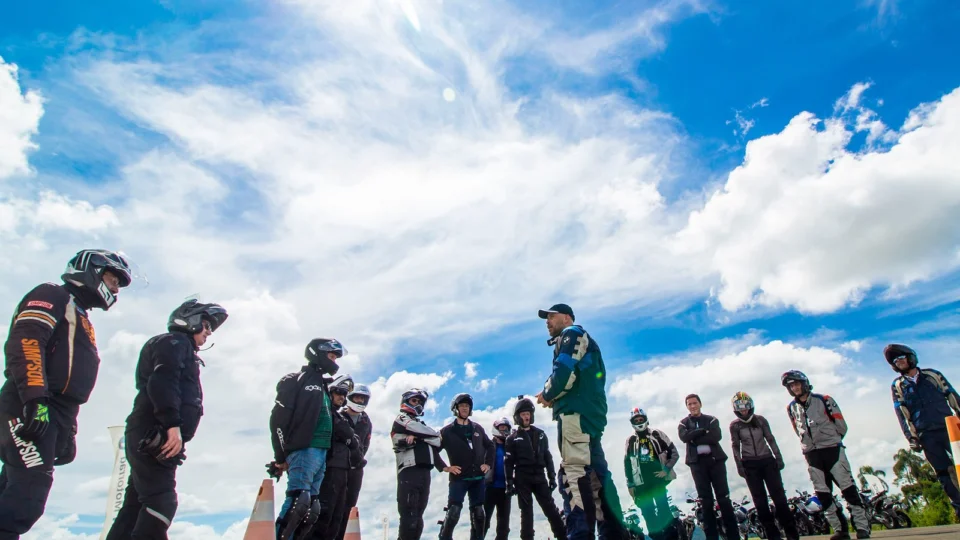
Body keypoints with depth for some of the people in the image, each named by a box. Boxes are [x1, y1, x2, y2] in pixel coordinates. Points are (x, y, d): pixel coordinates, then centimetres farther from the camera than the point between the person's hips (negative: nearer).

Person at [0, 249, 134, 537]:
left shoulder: (81, 319, 28)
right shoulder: (53, 296, 2)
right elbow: (24, 342, -16)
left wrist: (68, 432, 20)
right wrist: (35, 400, -27)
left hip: (53, 417, 9)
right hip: (30, 411, -9)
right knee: (28, 494, -16)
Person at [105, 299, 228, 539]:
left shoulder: (181, 349, 29)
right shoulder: (175, 342, -2)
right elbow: (163, 381, -19)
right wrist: (172, 424, -28)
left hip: (148, 438, 10)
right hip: (155, 435, -10)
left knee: (137, 504, 11)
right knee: (161, 502, -16)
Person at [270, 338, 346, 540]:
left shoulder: (324, 386, 23)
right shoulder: (296, 380, -2)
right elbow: (278, 419, -8)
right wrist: (281, 456, -9)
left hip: (322, 453, 8)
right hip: (304, 451, -8)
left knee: (311, 506, 5)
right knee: (298, 501, -16)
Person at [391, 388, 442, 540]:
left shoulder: (421, 425, 27)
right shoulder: (401, 419, 4)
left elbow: (437, 443, 8)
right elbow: (434, 434, -10)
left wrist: (416, 437, -7)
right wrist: (434, 434, 12)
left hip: (424, 472, 7)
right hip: (409, 471, -7)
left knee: (417, 516, 8)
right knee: (410, 516, -12)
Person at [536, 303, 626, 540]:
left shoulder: (571, 334, 2)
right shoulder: (583, 342, 31)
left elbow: (564, 372, -15)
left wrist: (547, 394, 0)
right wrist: (554, 398, 14)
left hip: (576, 412, -10)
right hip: (590, 412, 10)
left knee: (574, 472, -15)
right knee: (596, 474, 9)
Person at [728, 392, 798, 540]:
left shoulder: (760, 420, 2)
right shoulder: (734, 425, -1)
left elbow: (771, 439, 7)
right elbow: (736, 447, 2)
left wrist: (778, 457, 1)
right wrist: (739, 466, -3)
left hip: (768, 461, 1)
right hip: (750, 465, -1)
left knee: (778, 495, -2)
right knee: (760, 500, 1)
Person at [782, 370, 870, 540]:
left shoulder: (824, 400, -4)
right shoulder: (791, 408, 7)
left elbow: (841, 425, 0)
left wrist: (831, 439, 8)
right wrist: (811, 442, 11)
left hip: (832, 449, -4)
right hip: (811, 454, 4)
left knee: (848, 487, -5)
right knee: (823, 494, 3)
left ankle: (862, 526, 1)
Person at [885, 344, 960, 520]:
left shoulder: (932, 375, 7)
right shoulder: (897, 386, 5)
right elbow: (902, 415, 2)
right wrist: (912, 439, -3)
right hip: (926, 436, 0)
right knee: (943, 472, 0)